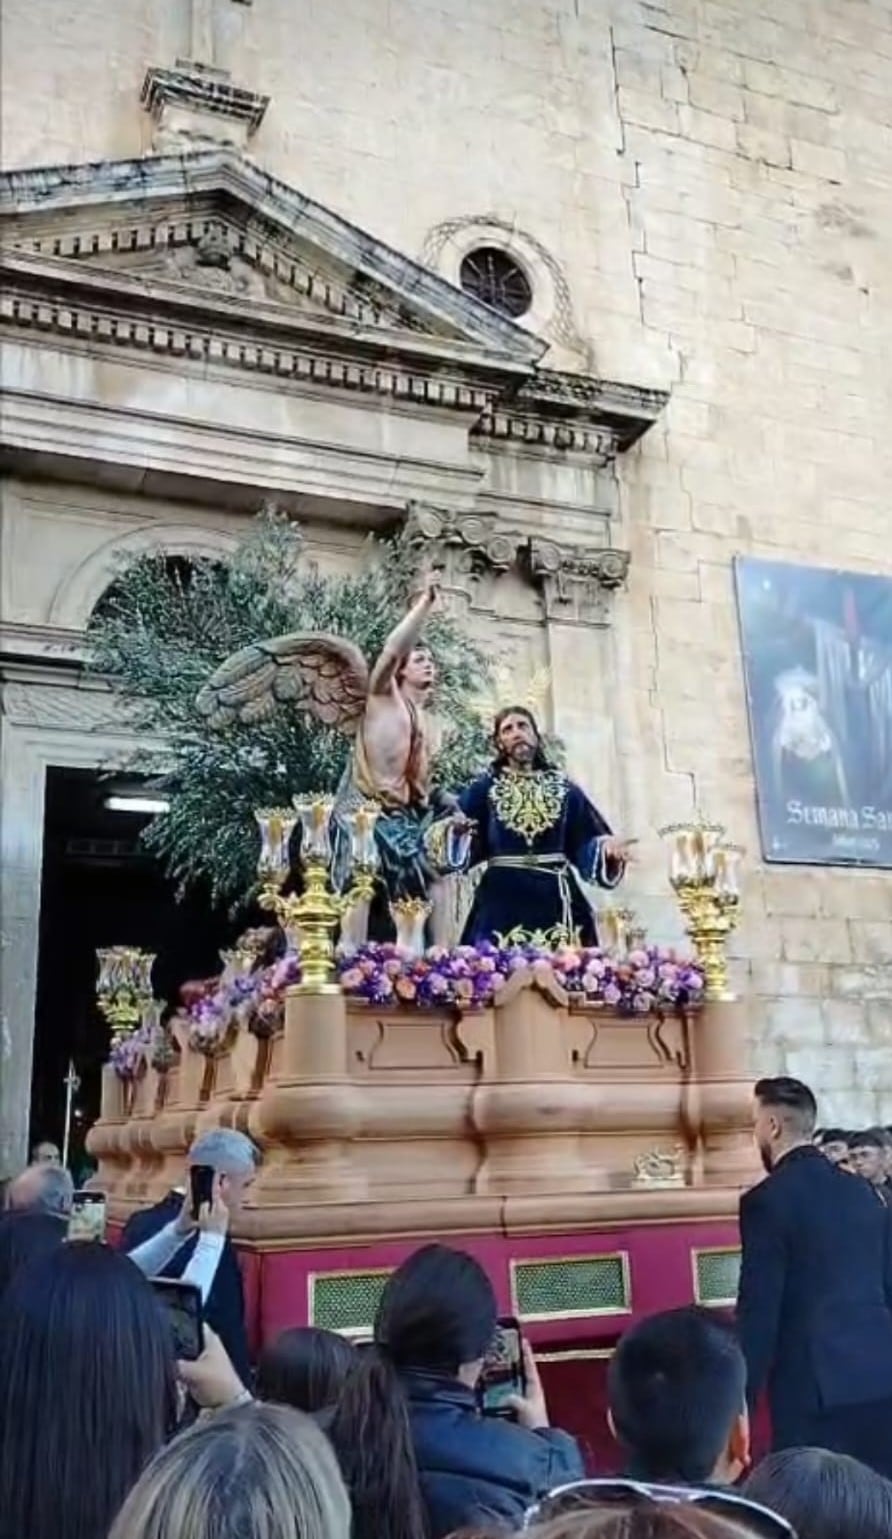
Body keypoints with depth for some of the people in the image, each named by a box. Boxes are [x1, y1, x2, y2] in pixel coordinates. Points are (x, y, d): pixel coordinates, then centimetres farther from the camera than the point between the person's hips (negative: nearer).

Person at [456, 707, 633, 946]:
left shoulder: (565, 789, 12)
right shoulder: (483, 788, 8)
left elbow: (586, 845, 8)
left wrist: (607, 847, -12)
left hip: (556, 900, 1)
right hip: (502, 901, -1)